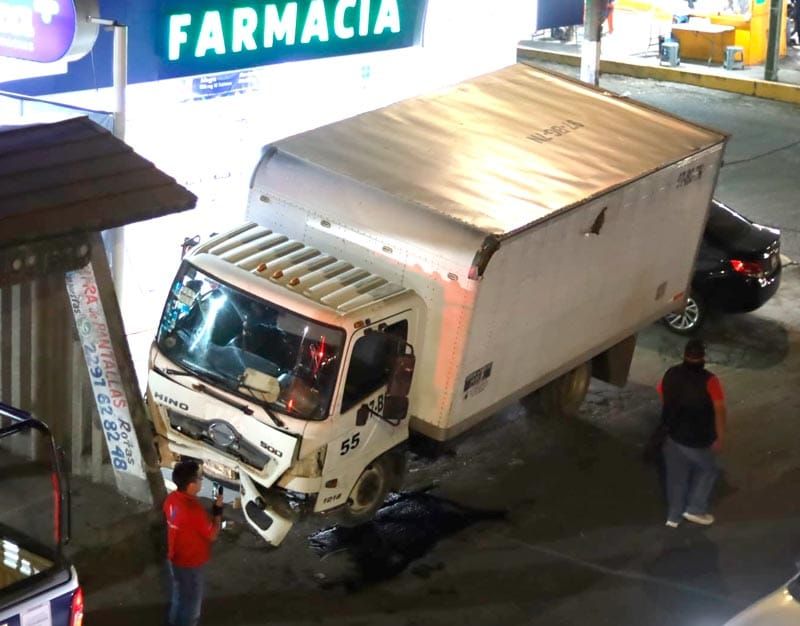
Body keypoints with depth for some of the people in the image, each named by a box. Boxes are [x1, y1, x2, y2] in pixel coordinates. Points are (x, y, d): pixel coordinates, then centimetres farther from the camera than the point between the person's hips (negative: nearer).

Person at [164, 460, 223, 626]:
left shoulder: (171, 499, -10)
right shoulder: (194, 510, -35)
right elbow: (212, 535, -19)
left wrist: (210, 513, 5)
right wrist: (217, 510, -12)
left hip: (174, 559, 8)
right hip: (190, 565, -8)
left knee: (179, 596, 30)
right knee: (190, 603, 15)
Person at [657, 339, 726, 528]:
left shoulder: (670, 375, -8)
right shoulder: (709, 381, -23)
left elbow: (663, 402, 6)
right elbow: (719, 411, -19)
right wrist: (720, 437, -7)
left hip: (674, 436, 4)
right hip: (699, 441, -4)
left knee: (676, 476, 20)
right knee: (707, 470, 23)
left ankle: (673, 516, 31)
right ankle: (695, 509, 23)